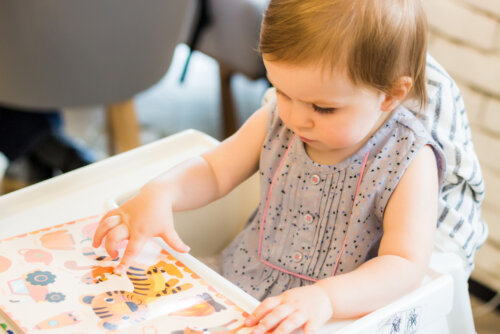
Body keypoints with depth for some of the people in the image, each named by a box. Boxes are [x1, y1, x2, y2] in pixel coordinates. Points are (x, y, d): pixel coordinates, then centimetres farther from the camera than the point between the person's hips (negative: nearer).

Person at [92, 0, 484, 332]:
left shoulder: (410, 160, -19)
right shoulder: (277, 121, -5)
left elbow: (406, 266, -23)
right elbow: (213, 169, 6)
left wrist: (325, 298, -40)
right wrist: (160, 193, -15)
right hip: (240, 288, 4)